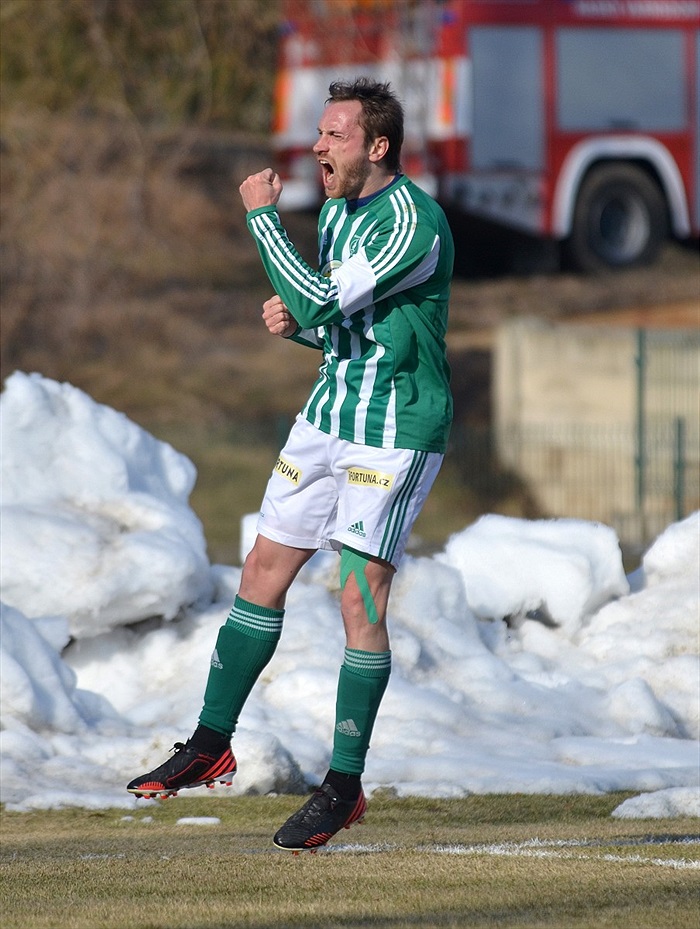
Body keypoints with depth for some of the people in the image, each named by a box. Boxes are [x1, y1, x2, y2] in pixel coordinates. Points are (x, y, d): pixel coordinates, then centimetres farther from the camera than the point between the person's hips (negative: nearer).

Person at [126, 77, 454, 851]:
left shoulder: (412, 223, -21)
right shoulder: (338, 211, 8)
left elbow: (323, 305, -26)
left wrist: (262, 216, -18)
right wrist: (292, 320, -2)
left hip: (396, 434, -8)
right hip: (330, 415, 8)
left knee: (361, 601, -8)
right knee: (263, 574, 9)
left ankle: (345, 784, 2)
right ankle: (212, 745, 20)